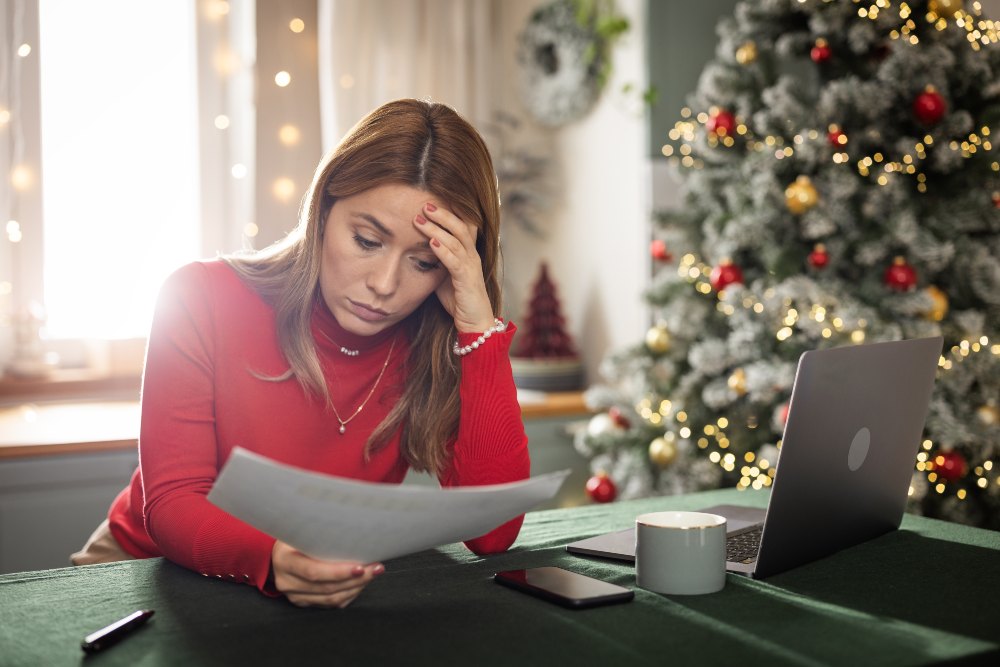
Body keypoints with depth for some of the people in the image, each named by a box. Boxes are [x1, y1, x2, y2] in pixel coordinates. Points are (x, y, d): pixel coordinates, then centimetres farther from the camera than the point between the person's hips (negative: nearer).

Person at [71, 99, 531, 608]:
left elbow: (493, 533, -22)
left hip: (335, 595, 1)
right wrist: (271, 559, -41)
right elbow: (172, 503, -18)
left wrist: (480, 329, -27)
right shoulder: (203, 300, -15)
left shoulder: (441, 343, -12)